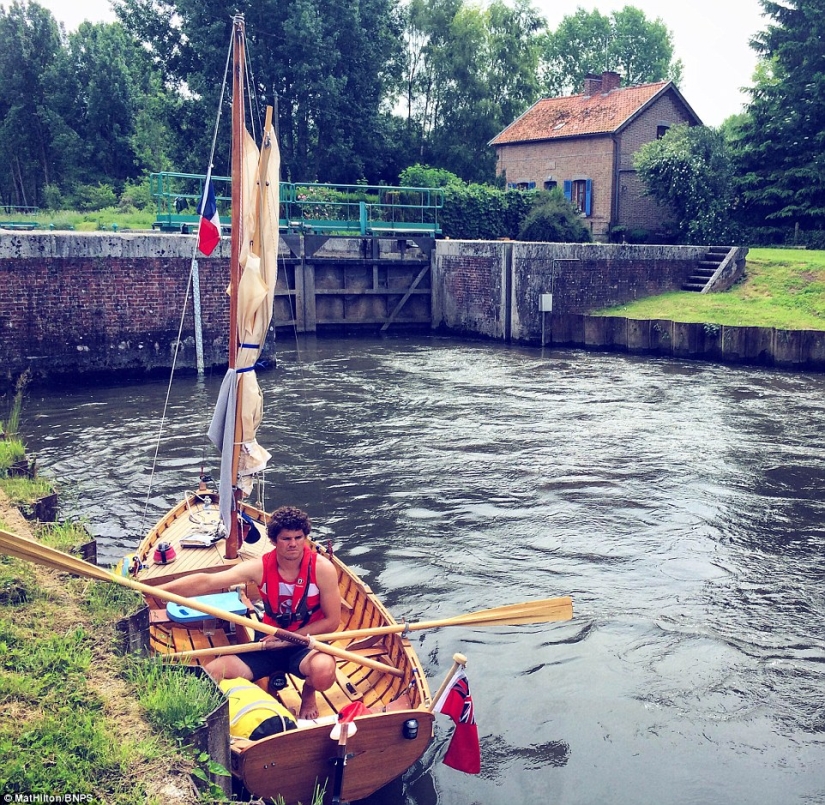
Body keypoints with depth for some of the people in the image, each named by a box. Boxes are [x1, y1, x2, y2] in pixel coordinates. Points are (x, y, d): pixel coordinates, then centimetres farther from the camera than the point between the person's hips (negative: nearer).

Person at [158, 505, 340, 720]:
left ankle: (308, 694, 3)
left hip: (307, 643, -2)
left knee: (323, 671, -36)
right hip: (269, 642, 2)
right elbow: (207, 582, -21)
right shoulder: (260, 567, -11)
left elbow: (332, 621, -10)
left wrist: (290, 638, -18)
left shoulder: (321, 568, -16)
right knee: (212, 673, -15)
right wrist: (155, 590, -33)